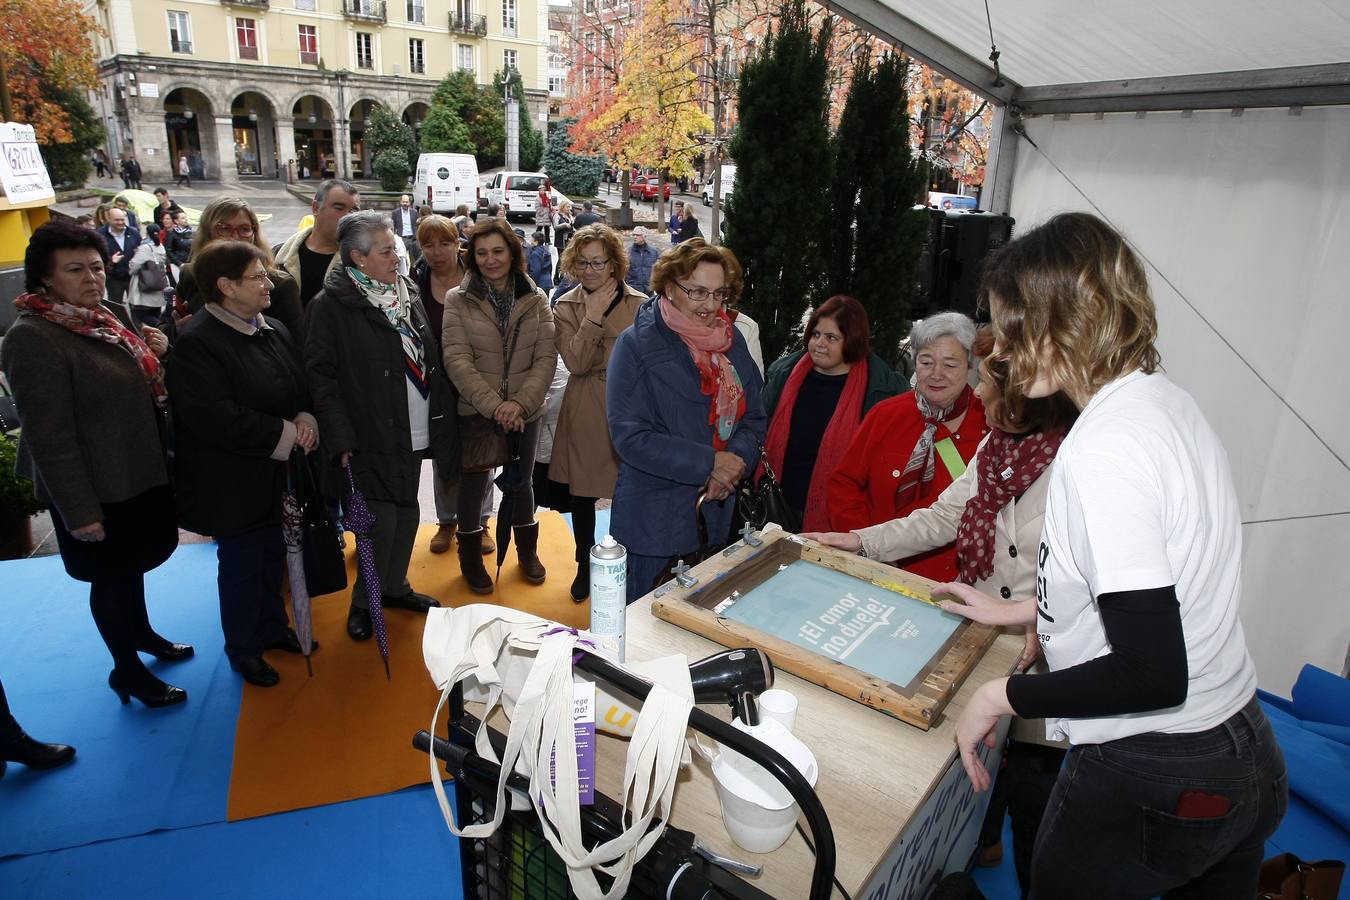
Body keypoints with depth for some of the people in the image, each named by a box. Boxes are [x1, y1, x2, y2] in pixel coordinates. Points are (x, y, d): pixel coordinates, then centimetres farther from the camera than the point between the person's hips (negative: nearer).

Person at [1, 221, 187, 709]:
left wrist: (154, 356, -3)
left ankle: (142, 634, 46)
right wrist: (79, 510, -22)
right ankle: (127, 671, 28)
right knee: (111, 576, 10)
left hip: (137, 472, 8)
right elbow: (50, 437, -23)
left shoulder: (102, 319, 4)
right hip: (98, 488, -8)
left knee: (131, 563, 25)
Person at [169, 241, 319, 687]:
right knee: (242, 566, 9)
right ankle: (243, 650, 28)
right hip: (233, 484, -7)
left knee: (272, 556, 21)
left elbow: (302, 386, 10)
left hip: (277, 475, 7)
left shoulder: (274, 329, 4)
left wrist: (306, 419, -11)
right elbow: (218, 418, -27)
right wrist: (286, 434, -21)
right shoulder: (196, 343, -20)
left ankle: (272, 628, 41)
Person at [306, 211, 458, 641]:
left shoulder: (408, 293, 10)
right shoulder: (331, 306, -11)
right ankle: (364, 601, 19)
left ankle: (394, 586, 35)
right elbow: (320, 375, -13)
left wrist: (442, 416, 11)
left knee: (407, 513, 15)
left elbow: (429, 357, 16)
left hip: (415, 432, 7)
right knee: (381, 519, -3)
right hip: (372, 438, -6)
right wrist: (341, 439, -18)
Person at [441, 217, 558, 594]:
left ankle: (527, 550, 37)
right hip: (476, 412, -2)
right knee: (473, 484, 9)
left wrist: (520, 403, -18)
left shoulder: (535, 299, 1)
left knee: (522, 482, 16)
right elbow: (457, 360, -12)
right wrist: (495, 406, -20)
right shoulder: (458, 300, -5)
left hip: (525, 412, 2)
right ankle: (471, 556, 30)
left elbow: (547, 356, -6)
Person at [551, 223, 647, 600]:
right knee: (581, 494, 12)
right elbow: (576, 363, -12)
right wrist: (593, 316, -15)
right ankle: (584, 566, 33)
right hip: (583, 415, 2)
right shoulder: (566, 307, 1)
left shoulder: (640, 304, -2)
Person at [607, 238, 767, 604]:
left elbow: (755, 418, 7)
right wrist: (709, 463, -22)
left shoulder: (732, 340, 5)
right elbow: (629, 437, -19)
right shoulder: (637, 345, -12)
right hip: (655, 523, -5)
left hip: (719, 517, 5)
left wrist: (735, 460, -14)